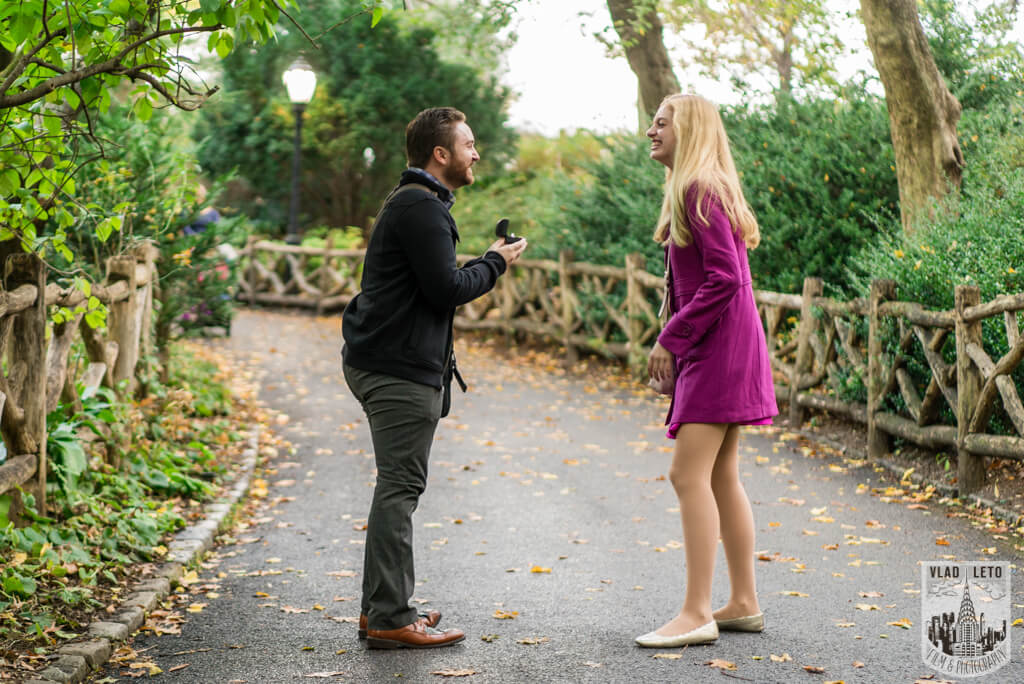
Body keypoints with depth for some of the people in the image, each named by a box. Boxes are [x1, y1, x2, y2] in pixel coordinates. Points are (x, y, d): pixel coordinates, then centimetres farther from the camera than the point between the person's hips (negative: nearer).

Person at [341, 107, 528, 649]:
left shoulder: (414, 202, 21)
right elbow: (446, 288, -19)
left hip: (384, 363, 11)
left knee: (397, 487, 15)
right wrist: (495, 263, -4)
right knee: (400, 488, -8)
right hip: (400, 370, -11)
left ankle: (380, 610, 21)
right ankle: (391, 620, -5)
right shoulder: (421, 206, -13)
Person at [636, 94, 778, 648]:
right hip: (716, 348, 10)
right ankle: (743, 603, 19)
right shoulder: (699, 191, 17)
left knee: (689, 474, -12)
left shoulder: (700, 191, -13)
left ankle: (696, 613, -11)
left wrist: (671, 338, -17)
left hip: (719, 348, -10)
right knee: (720, 477, 12)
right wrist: (676, 342, 15)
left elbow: (725, 278, -21)